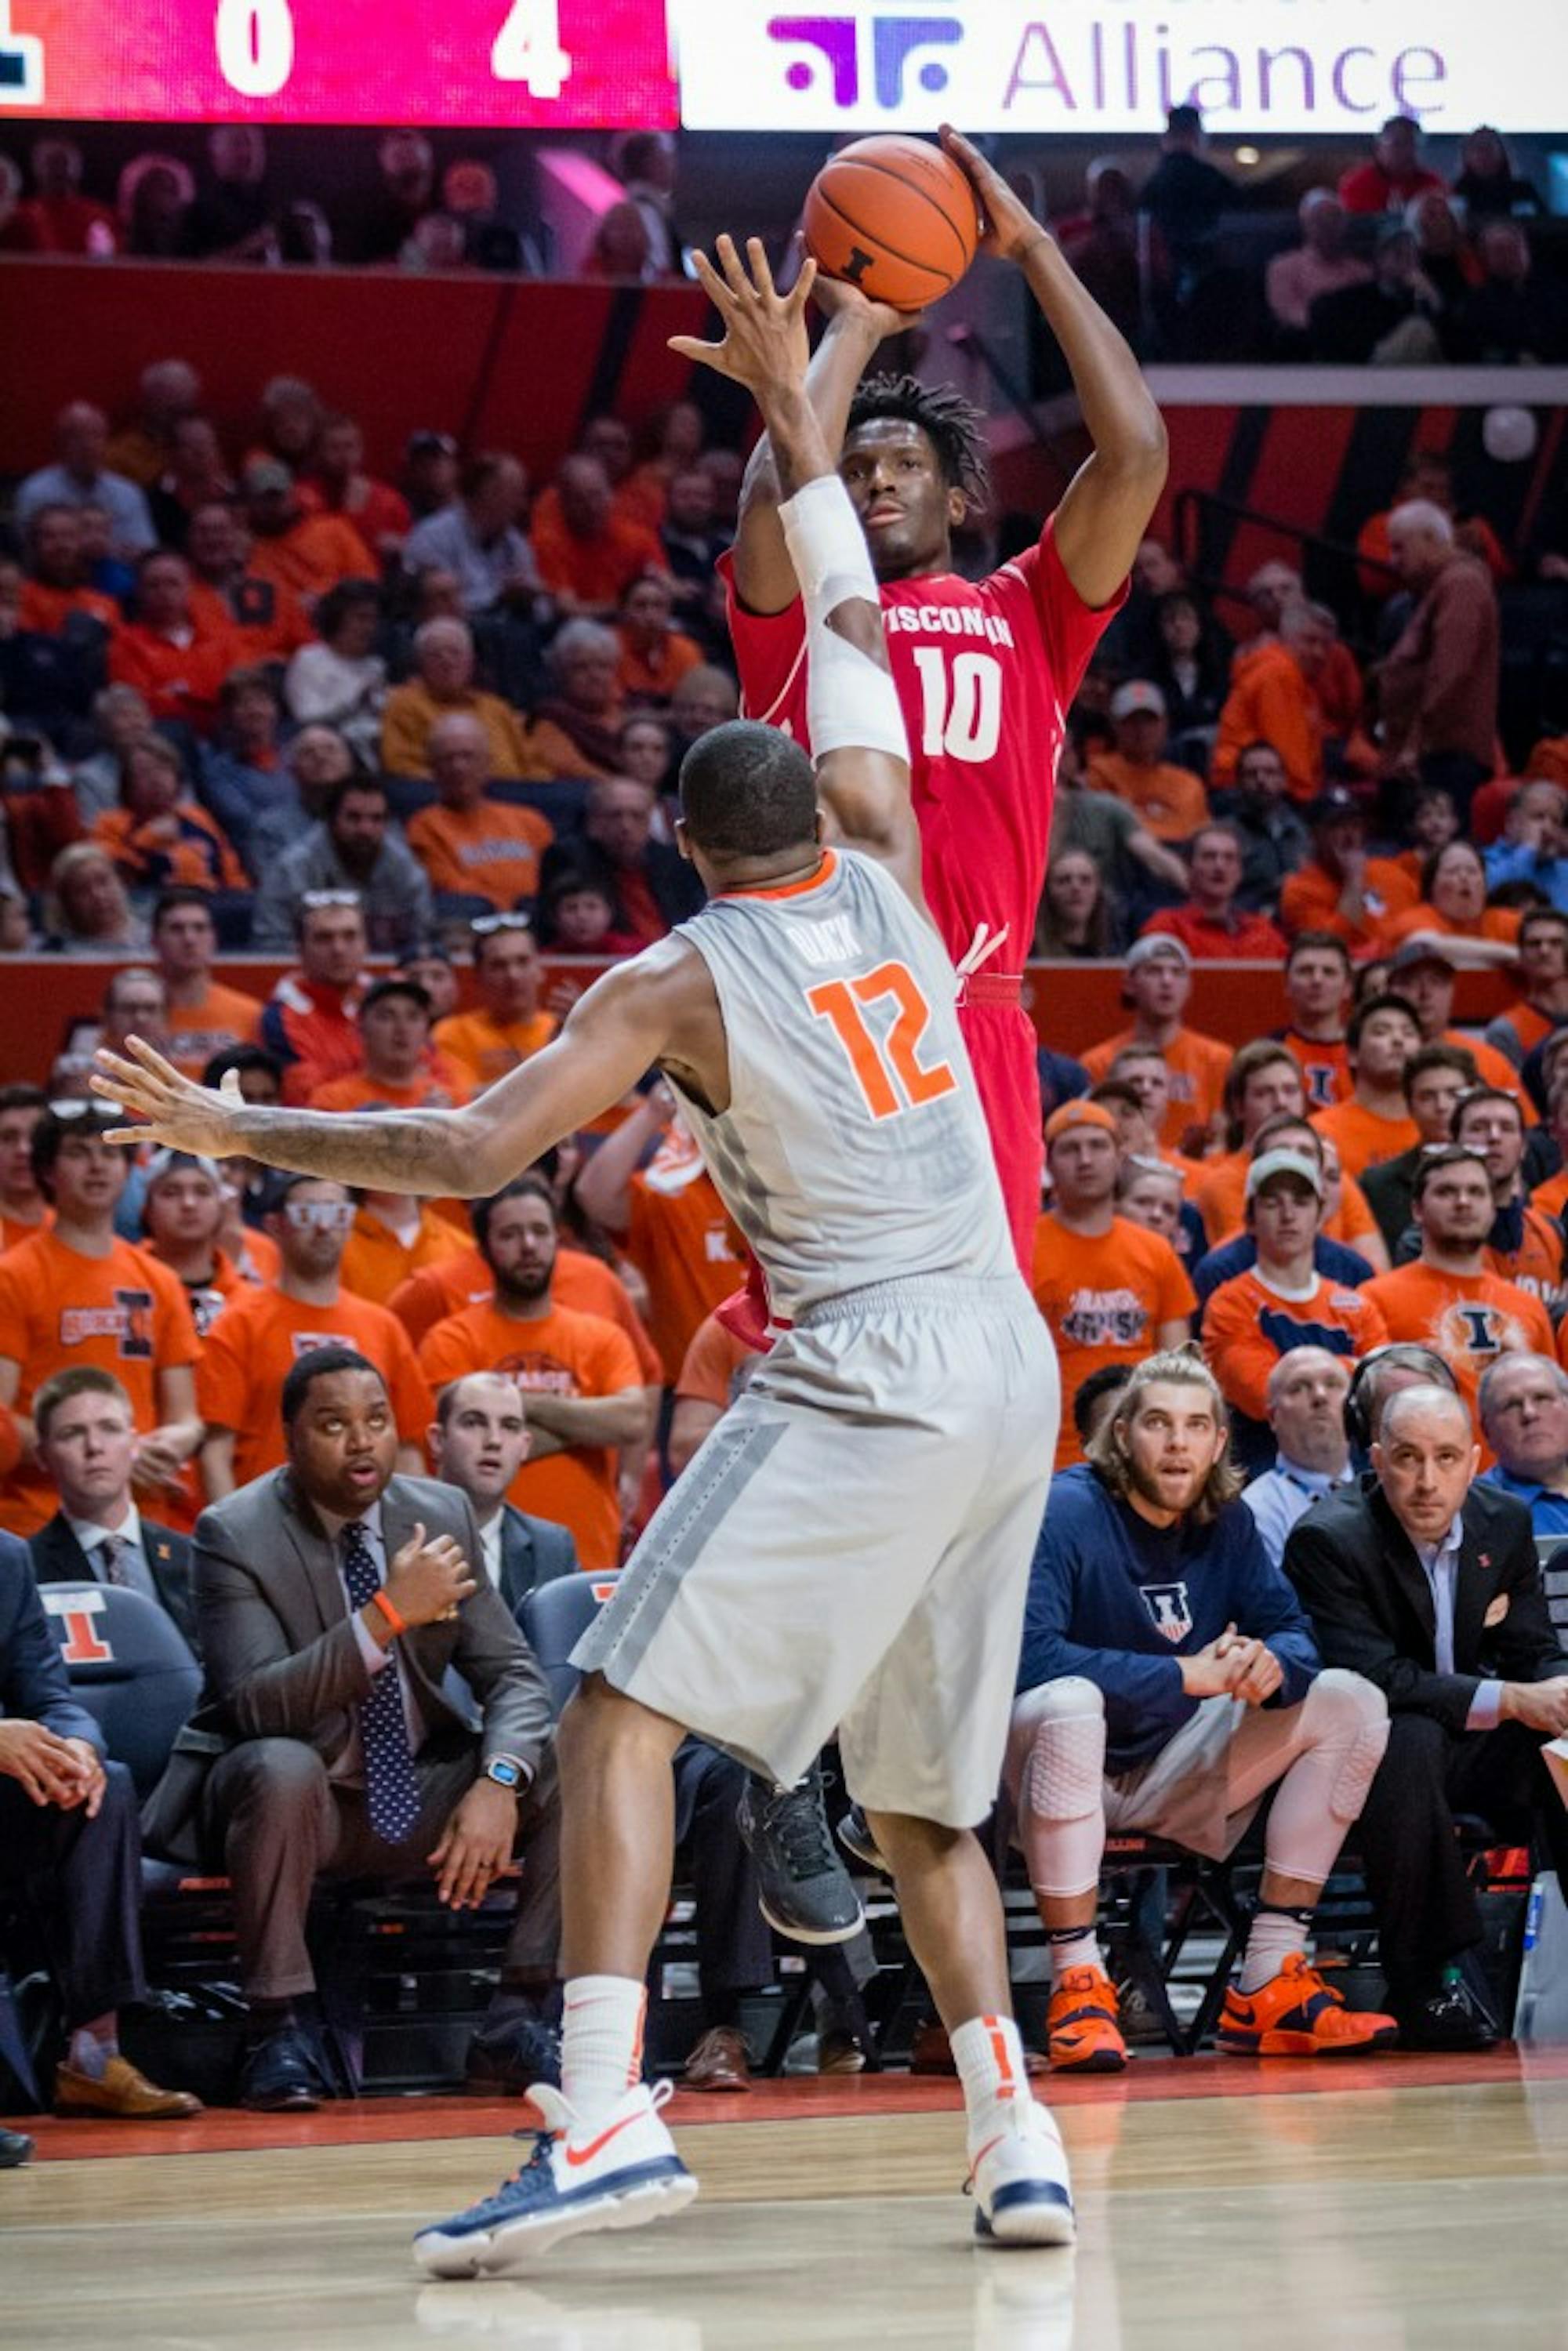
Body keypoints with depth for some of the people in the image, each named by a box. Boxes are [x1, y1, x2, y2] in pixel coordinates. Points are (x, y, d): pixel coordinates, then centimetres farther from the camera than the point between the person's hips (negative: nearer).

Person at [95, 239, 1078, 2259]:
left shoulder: (683, 978, -2)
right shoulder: (884, 878, 12)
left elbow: (467, 1150, -11)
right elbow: (853, 631, 26)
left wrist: (226, 1128, -2)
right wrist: (793, 408, 31)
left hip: (866, 1372, -7)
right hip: (1010, 1358, 7)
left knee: (622, 1709, -9)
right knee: (919, 1790, 17)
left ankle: (606, 2110, -25)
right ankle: (1014, 2129, 5)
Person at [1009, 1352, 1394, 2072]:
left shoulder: (1226, 1523, 4)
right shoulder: (1066, 1513, -16)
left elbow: (1292, 1630, 4)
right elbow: (1030, 1655, -28)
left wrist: (1272, 1662, -23)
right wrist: (1186, 1675, -26)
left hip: (1173, 1781, 7)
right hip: (1077, 1774, -7)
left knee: (1350, 1703, -5)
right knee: (1068, 1704, -39)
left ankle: (1268, 1983, -11)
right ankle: (1078, 1987, -34)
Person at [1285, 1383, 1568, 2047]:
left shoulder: (1504, 1524, 2)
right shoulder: (1326, 1540, -18)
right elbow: (1377, 1681, -26)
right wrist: (1512, 1701, -31)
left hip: (1476, 1745, 5)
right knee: (1410, 1741, -38)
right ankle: (1420, 1985, -31)